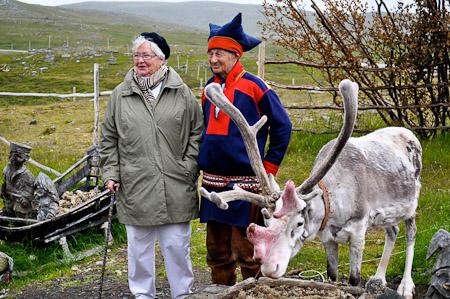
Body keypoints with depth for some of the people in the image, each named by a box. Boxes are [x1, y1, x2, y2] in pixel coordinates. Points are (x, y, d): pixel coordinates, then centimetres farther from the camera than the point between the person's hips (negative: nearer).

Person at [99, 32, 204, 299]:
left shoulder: (182, 93, 3)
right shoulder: (120, 95, 6)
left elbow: (197, 133, 7)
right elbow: (109, 139, 11)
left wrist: (189, 168, -1)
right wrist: (110, 173, 3)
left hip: (175, 187, -1)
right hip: (135, 187, 1)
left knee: (178, 244, 6)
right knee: (139, 246, 9)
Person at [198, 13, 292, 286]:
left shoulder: (254, 87, -7)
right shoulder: (210, 88, 12)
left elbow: (283, 127, -2)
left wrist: (268, 169, -3)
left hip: (245, 181, -6)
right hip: (213, 182, 6)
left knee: (247, 252, -2)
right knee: (217, 251, 12)